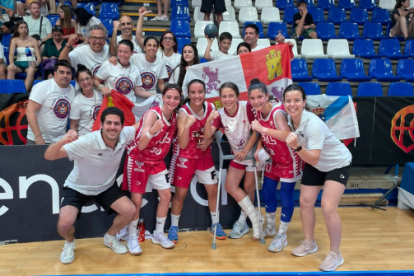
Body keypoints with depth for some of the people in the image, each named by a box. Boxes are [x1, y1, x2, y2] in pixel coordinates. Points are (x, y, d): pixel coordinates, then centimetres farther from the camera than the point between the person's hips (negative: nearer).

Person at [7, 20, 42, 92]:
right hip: (19, 63, 2)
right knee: (10, 69, -33)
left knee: (31, 70, -39)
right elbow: (11, 54, -5)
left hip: (30, 63, -2)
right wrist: (11, 63, -27)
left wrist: (36, 63, -22)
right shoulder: (14, 40, 11)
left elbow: (39, 58, 2)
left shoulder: (33, 41, 7)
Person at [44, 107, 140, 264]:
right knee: (64, 224, -23)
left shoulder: (125, 135, -21)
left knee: (130, 211, -11)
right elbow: (49, 156, -37)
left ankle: (109, 238, 20)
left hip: (106, 187, 4)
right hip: (77, 188, -4)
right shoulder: (86, 142, -35)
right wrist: (62, 141, -55)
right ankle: (69, 243, 17)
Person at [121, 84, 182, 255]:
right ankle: (132, 238, 14)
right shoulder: (152, 114, -25)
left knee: (166, 195, 4)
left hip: (157, 160, 7)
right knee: (136, 200, -5)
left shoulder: (174, 116, -4)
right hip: (138, 159, -6)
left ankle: (159, 234, 21)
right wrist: (152, 130, -48)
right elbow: (141, 145, -31)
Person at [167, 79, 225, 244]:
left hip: (204, 154, 4)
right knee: (180, 193, 4)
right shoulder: (183, 113, -22)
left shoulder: (210, 108, -9)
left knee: (213, 190, 8)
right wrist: (187, 125, -40)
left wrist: (208, 141, -16)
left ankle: (215, 224, 28)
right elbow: (182, 144, -25)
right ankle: (174, 227, 23)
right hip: (185, 156, -4)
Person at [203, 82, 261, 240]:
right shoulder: (220, 115, -12)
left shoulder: (247, 108, -22)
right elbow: (207, 135, -22)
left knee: (248, 187, 3)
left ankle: (243, 222, 23)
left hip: (252, 152, -4)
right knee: (230, 186, 1)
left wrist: (245, 151, -22)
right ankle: (255, 219, 13)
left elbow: (256, 131, -18)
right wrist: (208, 120, -40)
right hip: (237, 154, 5)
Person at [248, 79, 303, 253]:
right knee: (267, 191, 13)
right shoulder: (258, 113, -7)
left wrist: (263, 129, -50)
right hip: (273, 159, 8)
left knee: (286, 195, -1)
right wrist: (259, 148, -11)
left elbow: (287, 135, -48)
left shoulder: (277, 113, -30)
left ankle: (282, 236, 14)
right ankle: (270, 228, 33)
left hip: (289, 160, -8)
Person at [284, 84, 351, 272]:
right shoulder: (288, 118, -16)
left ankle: (335, 254, 6)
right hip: (314, 164, 7)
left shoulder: (313, 124, -36)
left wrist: (297, 147, -53)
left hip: (338, 163, -6)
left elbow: (313, 159, -40)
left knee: (328, 208, -15)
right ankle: (309, 243, 28)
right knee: (305, 202, 5)